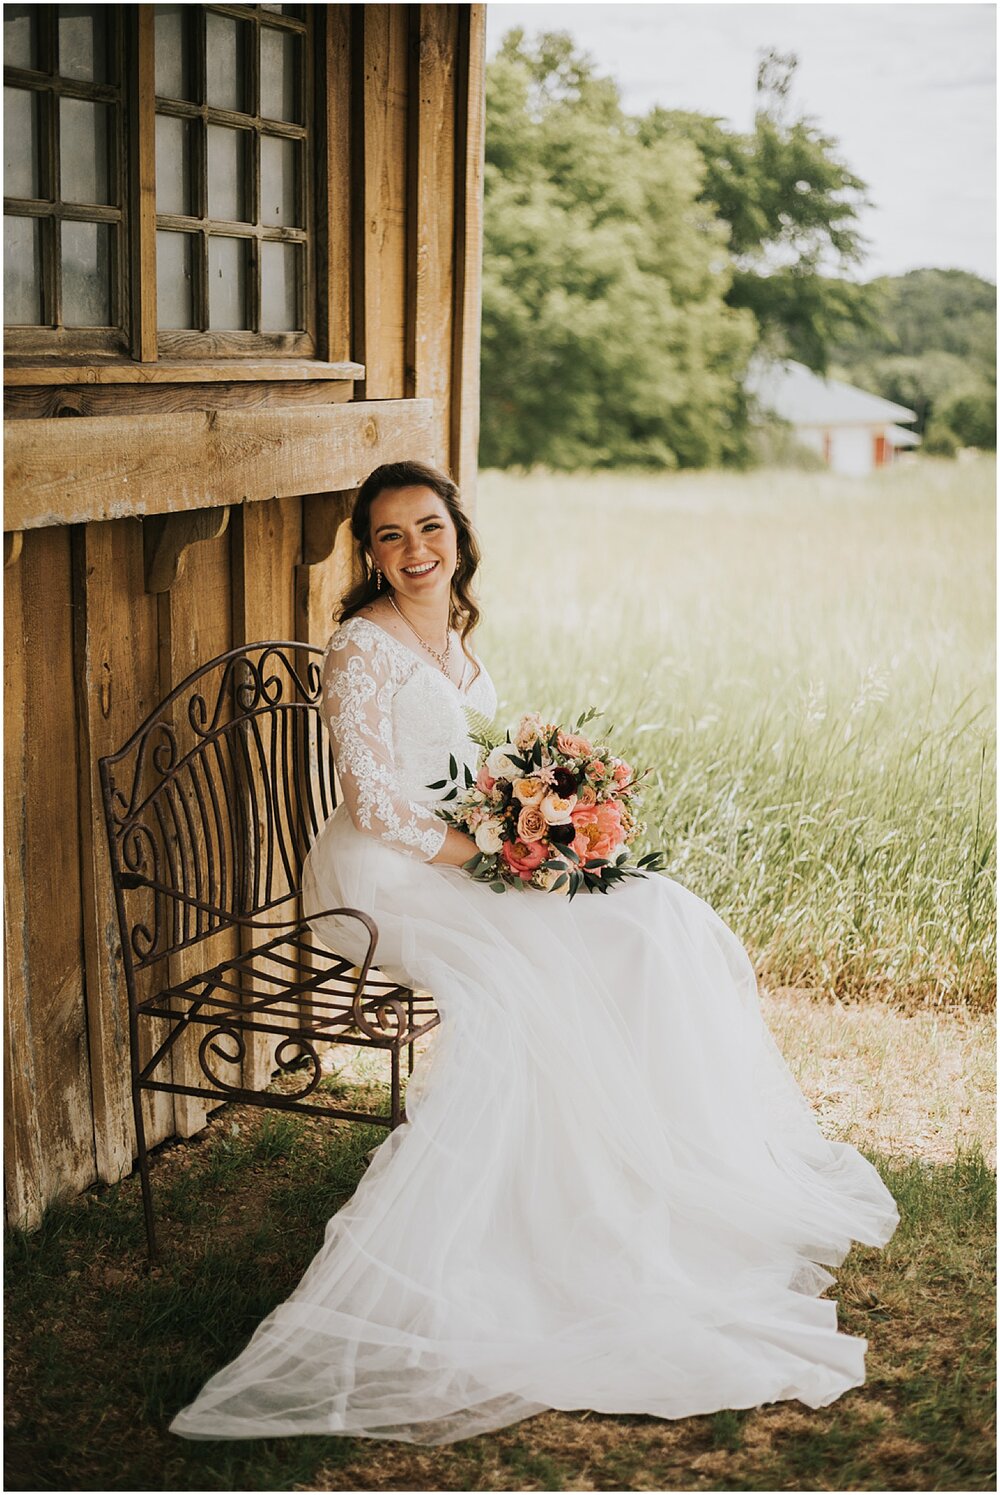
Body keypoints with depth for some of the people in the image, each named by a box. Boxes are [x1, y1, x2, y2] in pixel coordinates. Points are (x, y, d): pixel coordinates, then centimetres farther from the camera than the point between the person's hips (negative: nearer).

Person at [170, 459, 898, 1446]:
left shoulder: (451, 634, 13)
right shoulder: (363, 649, -13)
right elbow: (376, 804, -17)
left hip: (463, 857, 8)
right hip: (384, 878, -8)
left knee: (654, 916, -6)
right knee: (533, 966, -29)